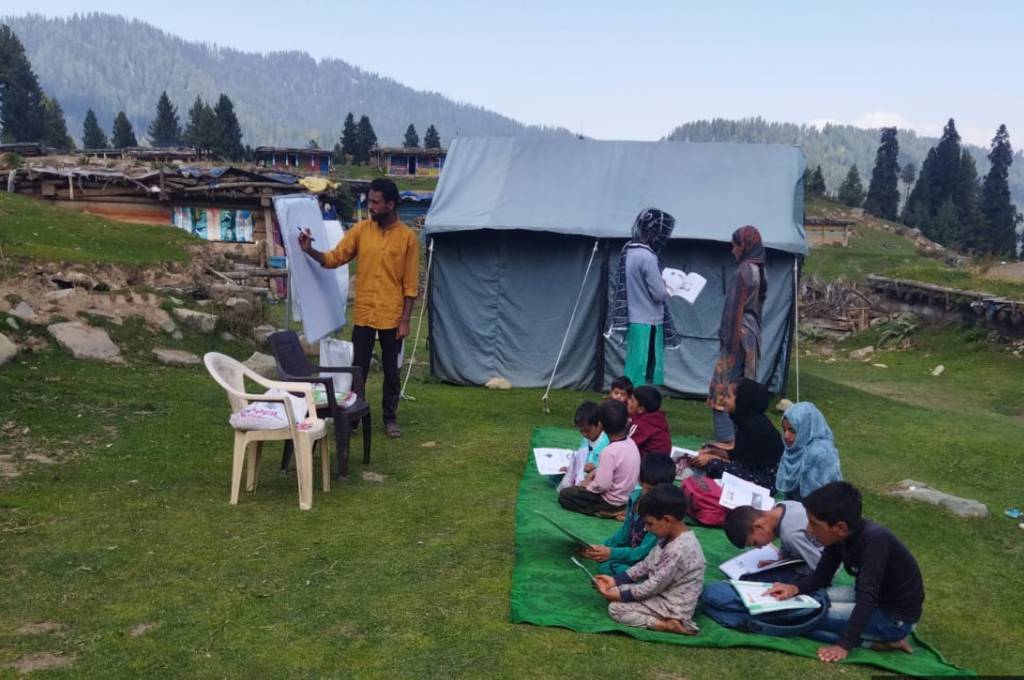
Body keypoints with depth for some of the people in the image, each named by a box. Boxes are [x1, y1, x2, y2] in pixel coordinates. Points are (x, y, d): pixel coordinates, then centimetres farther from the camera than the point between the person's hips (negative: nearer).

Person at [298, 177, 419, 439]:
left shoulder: (407, 236, -5)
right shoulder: (360, 229, 2)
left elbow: (410, 284, -5)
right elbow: (334, 258, 3)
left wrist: (405, 320, -8)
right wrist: (310, 250, -15)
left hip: (392, 316, -2)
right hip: (363, 314, 2)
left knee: (391, 370, 9)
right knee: (358, 369, 6)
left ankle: (390, 418, 23)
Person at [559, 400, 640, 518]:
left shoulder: (610, 451, -29)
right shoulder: (631, 443, -4)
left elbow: (602, 485, -26)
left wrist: (588, 486, -8)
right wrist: (595, 472, 7)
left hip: (611, 502, -8)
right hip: (626, 496, 8)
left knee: (564, 495, 1)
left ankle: (605, 511, -4)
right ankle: (613, 509, 11)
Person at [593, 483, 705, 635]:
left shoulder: (678, 550, -30)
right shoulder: (670, 537, 0)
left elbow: (654, 586, -23)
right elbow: (647, 564, 10)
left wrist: (621, 594, -14)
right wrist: (616, 580, 5)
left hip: (673, 607, -10)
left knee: (615, 608, -12)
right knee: (615, 590, 7)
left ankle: (668, 625, -13)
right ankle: (666, 620, -1)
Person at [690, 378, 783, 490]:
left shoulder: (755, 426, -23)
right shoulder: (746, 420, 5)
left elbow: (745, 465, -20)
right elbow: (737, 455, 12)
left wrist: (711, 458, -14)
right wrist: (712, 451, 0)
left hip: (765, 480, -10)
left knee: (714, 465, -26)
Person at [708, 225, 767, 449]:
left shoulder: (744, 271, -17)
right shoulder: (758, 271, 11)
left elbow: (736, 309, -18)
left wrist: (730, 342, -17)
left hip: (739, 334, -9)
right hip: (751, 333, 9)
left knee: (723, 385, -5)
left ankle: (726, 438, -4)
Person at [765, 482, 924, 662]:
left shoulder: (874, 540, -32)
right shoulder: (840, 536, -9)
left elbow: (867, 598, -32)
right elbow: (821, 576, 2)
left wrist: (844, 645, -32)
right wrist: (795, 588, -17)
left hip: (896, 617, -8)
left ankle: (884, 641, -6)